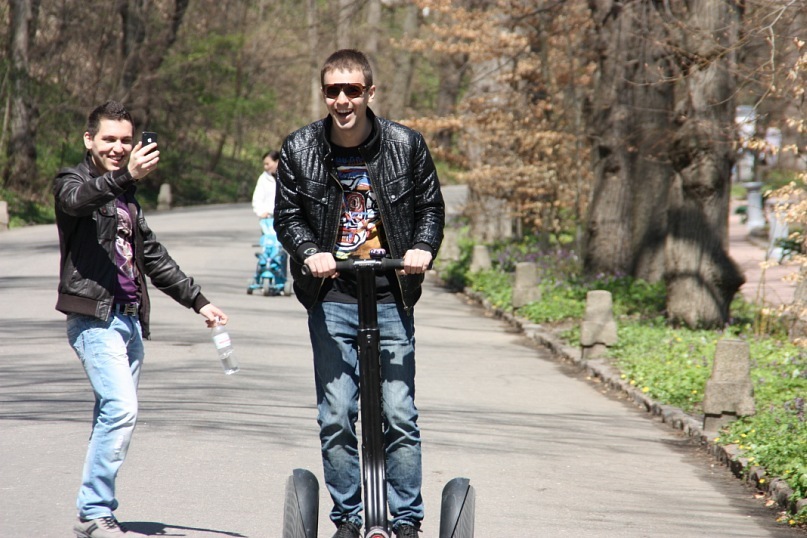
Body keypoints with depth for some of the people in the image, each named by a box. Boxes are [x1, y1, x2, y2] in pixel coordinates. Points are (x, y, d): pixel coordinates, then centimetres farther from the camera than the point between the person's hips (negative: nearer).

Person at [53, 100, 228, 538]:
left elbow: (152, 256, 29)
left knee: (115, 415, 5)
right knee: (120, 408, -18)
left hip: (129, 317, 8)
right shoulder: (71, 181, -1)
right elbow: (78, 199, -27)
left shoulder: (125, 194, 22)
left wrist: (198, 301, 25)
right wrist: (126, 176, -43)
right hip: (94, 316, -8)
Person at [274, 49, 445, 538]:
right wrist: (310, 252, -12)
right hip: (330, 300, 1)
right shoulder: (300, 149, -1)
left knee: (400, 416, -2)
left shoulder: (407, 145, -2)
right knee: (336, 419, 1)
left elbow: (430, 206, 8)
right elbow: (288, 215, 6)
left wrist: (423, 248, -11)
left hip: (391, 300, -1)